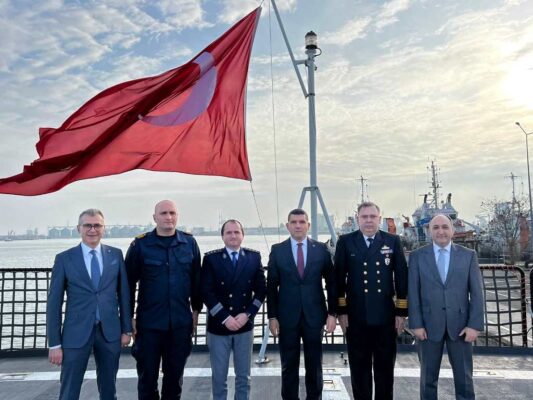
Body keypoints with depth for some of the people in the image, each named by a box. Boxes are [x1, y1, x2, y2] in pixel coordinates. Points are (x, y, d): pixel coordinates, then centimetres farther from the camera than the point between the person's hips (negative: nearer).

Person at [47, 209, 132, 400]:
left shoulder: (115, 254, 2)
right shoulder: (64, 258, -3)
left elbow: (123, 293, 7)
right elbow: (54, 303, -2)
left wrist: (126, 328, 5)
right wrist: (54, 343, -4)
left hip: (110, 331, 2)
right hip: (76, 333, -1)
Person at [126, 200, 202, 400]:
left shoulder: (189, 243, -1)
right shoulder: (140, 244, -7)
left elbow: (196, 280, 5)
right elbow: (129, 283, -3)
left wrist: (196, 310, 7)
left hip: (181, 322, 2)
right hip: (148, 323, -1)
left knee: (175, 374, 16)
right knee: (147, 375, 12)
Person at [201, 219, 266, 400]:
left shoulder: (254, 257, 2)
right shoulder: (211, 258, -4)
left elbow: (261, 289, 1)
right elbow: (206, 292, -9)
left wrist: (247, 314, -10)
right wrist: (225, 318, -15)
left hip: (245, 325, 2)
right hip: (218, 326, -1)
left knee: (244, 376, 12)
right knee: (219, 376, 9)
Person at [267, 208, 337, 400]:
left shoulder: (321, 249, 1)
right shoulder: (277, 250, 0)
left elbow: (331, 283, 4)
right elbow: (271, 286, 1)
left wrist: (332, 313, -1)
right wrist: (272, 316, -3)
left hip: (314, 315, 0)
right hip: (287, 316, 0)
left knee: (314, 364, 11)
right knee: (289, 365, 9)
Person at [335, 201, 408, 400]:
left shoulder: (393, 241, 3)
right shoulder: (346, 242, 0)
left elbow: (401, 278, 3)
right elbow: (339, 278, 1)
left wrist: (401, 312, 0)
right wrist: (341, 310, -2)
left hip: (385, 316, 1)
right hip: (356, 316, 0)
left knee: (385, 367, 13)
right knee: (359, 367, 10)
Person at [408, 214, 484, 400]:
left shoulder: (468, 255, 3)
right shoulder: (417, 256, 1)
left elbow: (476, 292, 0)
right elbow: (413, 292, -2)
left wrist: (475, 325, -7)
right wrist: (416, 324, -8)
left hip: (460, 324, 1)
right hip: (429, 324, 0)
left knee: (464, 377, 11)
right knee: (428, 376, 11)